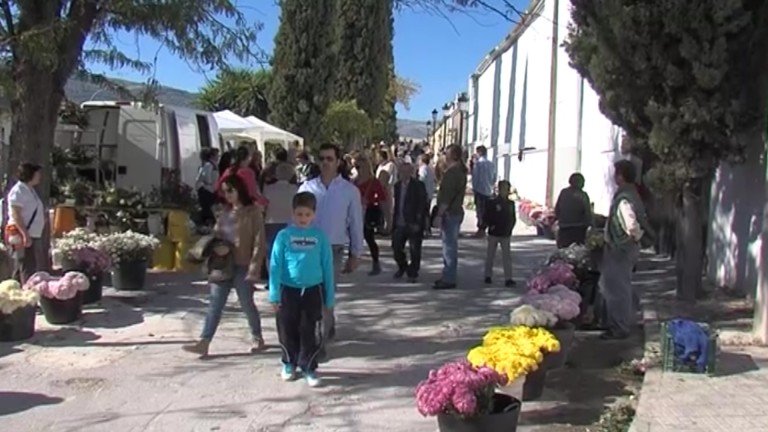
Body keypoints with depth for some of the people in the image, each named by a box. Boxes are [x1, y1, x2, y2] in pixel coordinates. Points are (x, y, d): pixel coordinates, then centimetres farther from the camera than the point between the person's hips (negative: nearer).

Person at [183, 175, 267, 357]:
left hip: (242, 266, -6)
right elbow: (216, 234, 19)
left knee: (247, 304, 6)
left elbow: (259, 242, -12)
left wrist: (254, 268, -16)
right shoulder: (225, 211, 12)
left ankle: (258, 338, 24)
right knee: (215, 304, 3)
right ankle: (204, 343, 2)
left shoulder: (253, 212, -9)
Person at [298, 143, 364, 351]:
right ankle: (329, 327, 38)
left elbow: (356, 224, 2)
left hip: (333, 250, -3)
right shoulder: (307, 188, 1)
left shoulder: (350, 191, -2)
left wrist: (355, 255, 3)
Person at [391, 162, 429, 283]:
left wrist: (418, 223, -16)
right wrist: (395, 221, 9)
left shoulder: (418, 186, -8)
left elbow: (423, 205, -11)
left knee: (415, 250, 2)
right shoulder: (397, 186, 10)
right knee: (396, 247, 8)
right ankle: (402, 267, 32)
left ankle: (413, 273, 16)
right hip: (400, 223, 5)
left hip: (414, 224, -5)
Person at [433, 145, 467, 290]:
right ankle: (448, 276, 26)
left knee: (449, 245, -6)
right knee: (450, 245, 17)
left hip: (450, 213, -11)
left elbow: (446, 197, -22)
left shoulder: (452, 172, -18)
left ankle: (448, 279, -2)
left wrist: (440, 214, -20)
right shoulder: (460, 171, 14)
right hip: (456, 211, 11)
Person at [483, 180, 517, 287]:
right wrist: (492, 225, -13)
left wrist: (510, 228, 2)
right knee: (490, 255, 9)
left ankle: (508, 279, -4)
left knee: (507, 256, -3)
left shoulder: (511, 203, 6)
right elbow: (487, 217, -6)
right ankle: (488, 276, 21)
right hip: (494, 234, -2)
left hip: (506, 235, 2)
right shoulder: (492, 202, -6)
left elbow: (513, 218, 13)